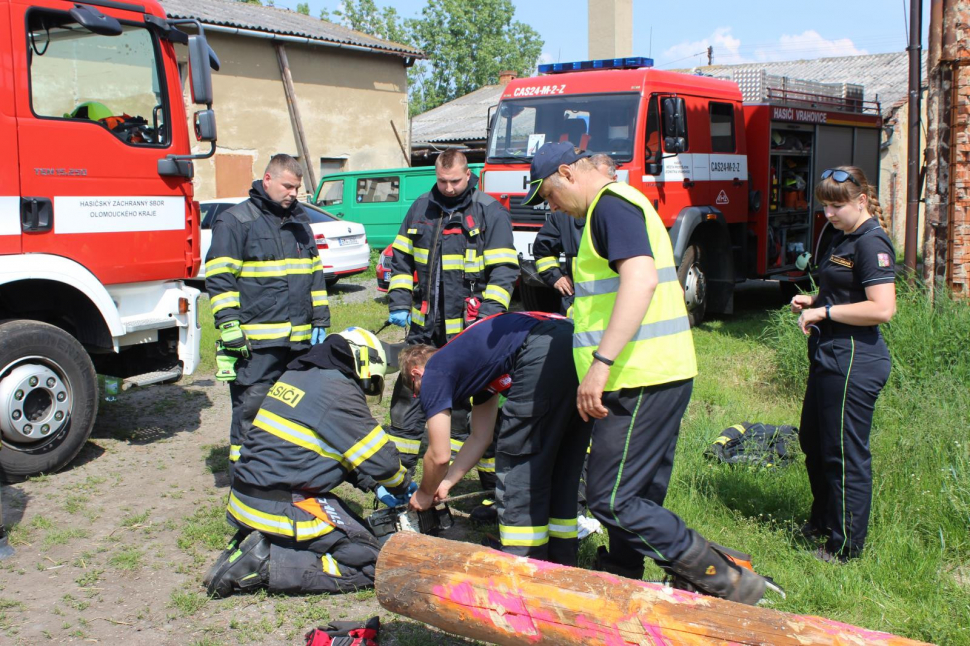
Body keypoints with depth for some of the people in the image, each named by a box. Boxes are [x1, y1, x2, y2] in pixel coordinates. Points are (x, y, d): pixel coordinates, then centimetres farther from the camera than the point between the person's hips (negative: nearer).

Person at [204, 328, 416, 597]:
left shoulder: (296, 375, 14)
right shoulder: (339, 391, -13)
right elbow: (380, 457, -10)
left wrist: (372, 485, 20)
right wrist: (402, 487, 11)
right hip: (283, 509, -9)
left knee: (354, 531, 18)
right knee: (369, 563, -5)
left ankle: (253, 549, 6)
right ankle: (266, 564, -11)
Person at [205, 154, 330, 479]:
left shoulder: (300, 221, 18)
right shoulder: (235, 221, -3)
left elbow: (315, 274, 22)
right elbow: (219, 278, -8)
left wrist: (320, 322, 16)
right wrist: (229, 325, -15)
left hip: (299, 337, 6)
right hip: (256, 340, -6)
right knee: (251, 407, -4)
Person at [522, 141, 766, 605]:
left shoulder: (611, 205, -11)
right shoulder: (619, 204, 22)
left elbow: (641, 278, -26)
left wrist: (601, 362, -30)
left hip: (641, 380, -11)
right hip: (663, 374, 11)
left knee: (611, 501, -8)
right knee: (639, 500, 15)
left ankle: (725, 582, -5)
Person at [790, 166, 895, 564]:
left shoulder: (872, 243, -16)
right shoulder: (843, 238, 15)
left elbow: (882, 309, -24)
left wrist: (825, 312, -19)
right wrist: (812, 301, 9)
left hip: (855, 362, -11)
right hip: (829, 357, 11)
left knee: (845, 454, -2)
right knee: (812, 442, 20)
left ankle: (845, 546, 10)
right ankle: (822, 523, 37)